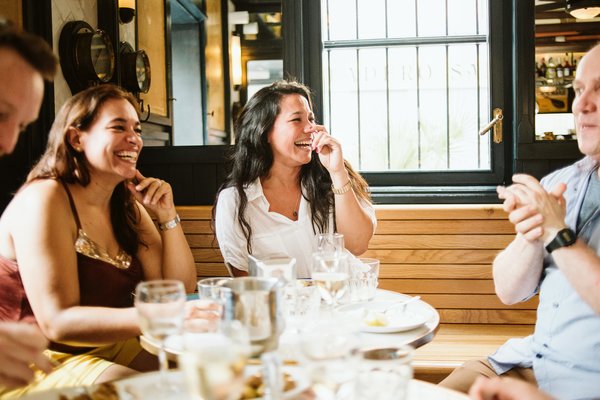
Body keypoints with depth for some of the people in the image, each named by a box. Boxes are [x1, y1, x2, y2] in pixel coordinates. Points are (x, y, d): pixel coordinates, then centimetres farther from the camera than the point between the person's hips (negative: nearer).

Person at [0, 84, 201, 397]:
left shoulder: (127, 205, 6)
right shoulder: (44, 198, -16)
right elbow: (58, 322, -24)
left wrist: (167, 216, -8)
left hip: (110, 349, 7)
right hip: (41, 364, -6)